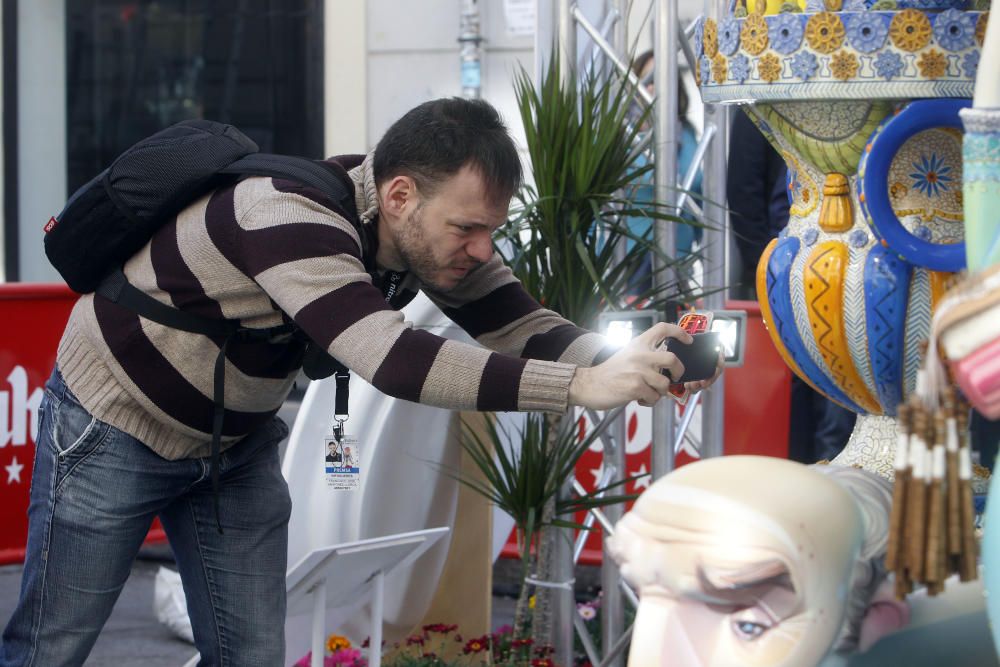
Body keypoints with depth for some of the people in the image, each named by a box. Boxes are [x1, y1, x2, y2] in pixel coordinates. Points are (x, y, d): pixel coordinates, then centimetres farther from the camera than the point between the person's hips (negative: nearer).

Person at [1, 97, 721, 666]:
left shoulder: (433, 230, -12)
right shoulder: (292, 215, -37)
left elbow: (521, 328, -11)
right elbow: (394, 359, -47)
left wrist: (626, 361, -33)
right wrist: (583, 386, -50)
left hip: (235, 440, 7)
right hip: (116, 427, -7)